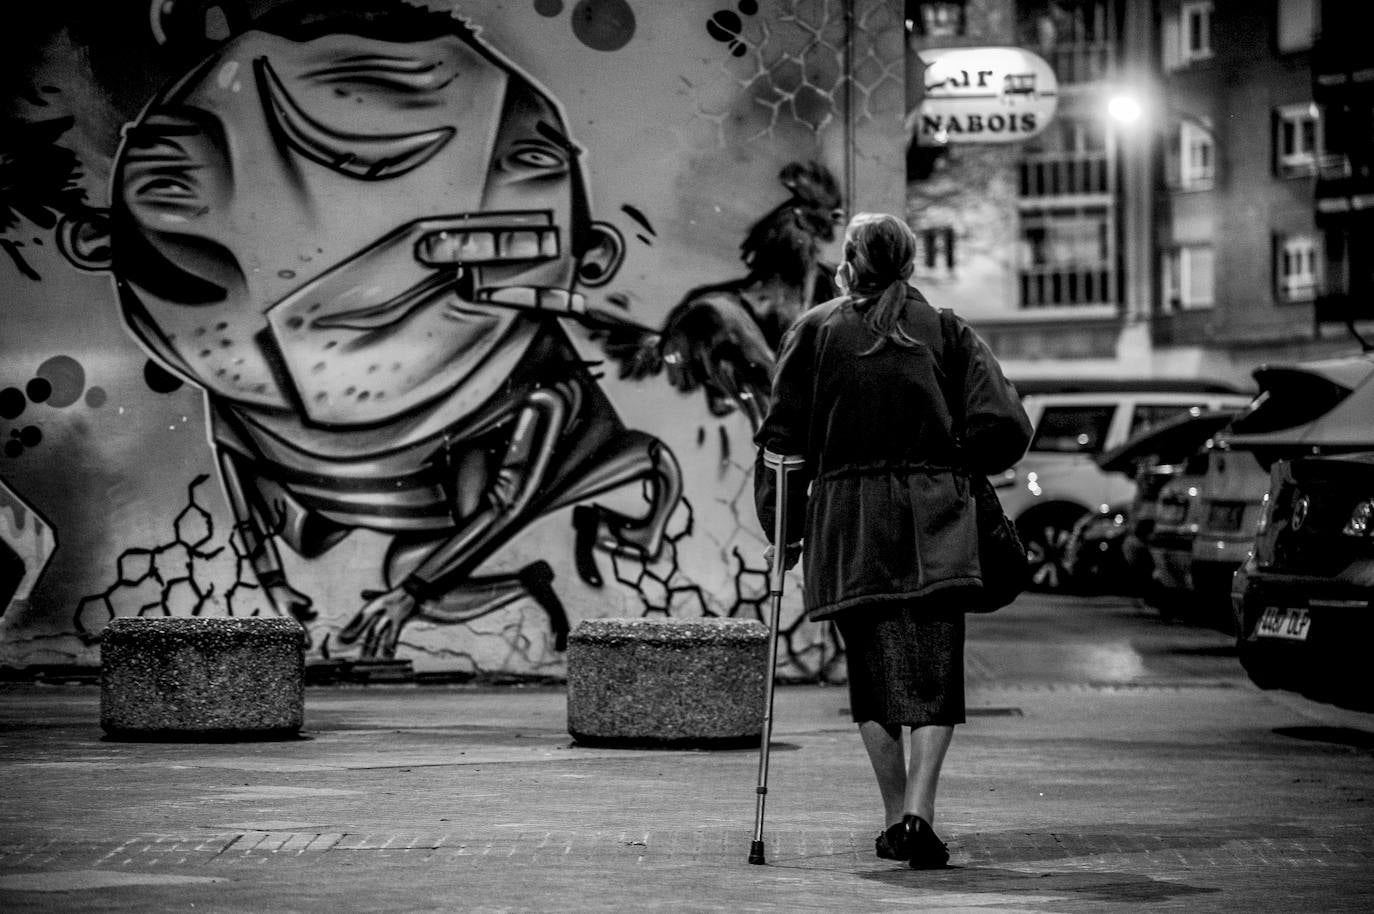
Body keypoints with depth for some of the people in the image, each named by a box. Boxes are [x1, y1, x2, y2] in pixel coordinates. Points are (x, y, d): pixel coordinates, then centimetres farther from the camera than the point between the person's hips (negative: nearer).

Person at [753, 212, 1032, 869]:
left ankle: (895, 817, 6)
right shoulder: (945, 331, 9)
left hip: (846, 519, 0)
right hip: (933, 523, 0)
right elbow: (1005, 426, -2)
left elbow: (782, 438, 3)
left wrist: (783, 532, 9)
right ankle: (919, 813, -14)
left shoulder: (814, 332, 8)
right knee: (934, 672, -1)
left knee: (874, 674, 7)